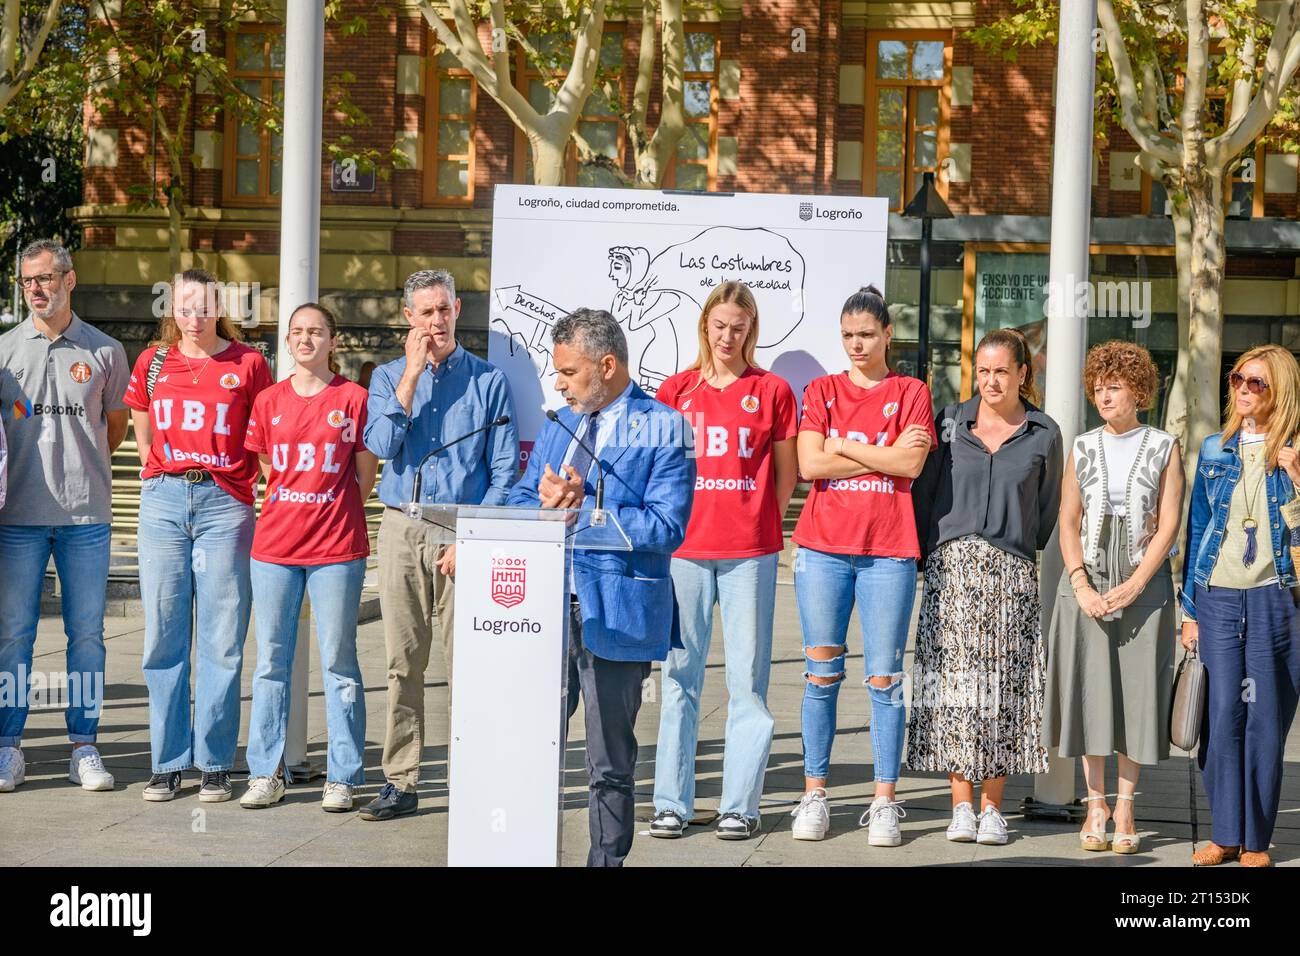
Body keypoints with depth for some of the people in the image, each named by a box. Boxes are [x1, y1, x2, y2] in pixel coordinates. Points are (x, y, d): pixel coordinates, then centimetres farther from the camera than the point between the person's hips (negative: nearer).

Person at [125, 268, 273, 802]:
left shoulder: (247, 364, 3)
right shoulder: (153, 363, 11)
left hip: (225, 503, -2)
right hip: (163, 502, 2)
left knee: (221, 640, -2)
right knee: (164, 636, 3)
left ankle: (215, 763, 5)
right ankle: (168, 763, 10)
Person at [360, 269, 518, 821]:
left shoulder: (489, 381, 5)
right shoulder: (389, 377, 12)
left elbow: (504, 471, 1)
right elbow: (382, 444, -6)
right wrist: (413, 372, -7)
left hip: (463, 534, -2)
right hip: (401, 530, 2)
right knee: (403, 661, 3)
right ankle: (400, 782, 7)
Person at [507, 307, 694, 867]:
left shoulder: (664, 429, -6)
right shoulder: (559, 424, 16)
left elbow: (666, 528, -15)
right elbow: (519, 502, 14)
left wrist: (581, 507, -18)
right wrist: (549, 504, -9)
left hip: (614, 613, -6)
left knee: (610, 764, 4)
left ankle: (606, 859, 13)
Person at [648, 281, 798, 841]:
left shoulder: (771, 391, 6)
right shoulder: (676, 390, 9)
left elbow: (786, 472, 10)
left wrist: (759, 522, 2)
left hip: (750, 551, -1)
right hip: (685, 546, 1)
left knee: (748, 676, 1)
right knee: (680, 673, 4)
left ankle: (740, 805, 7)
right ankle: (672, 802, 10)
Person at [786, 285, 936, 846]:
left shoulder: (910, 393, 8)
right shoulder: (822, 391, 11)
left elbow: (912, 464, -7)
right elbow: (810, 465, -3)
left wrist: (842, 446, -4)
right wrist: (884, 454, -5)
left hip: (887, 552, -1)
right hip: (823, 547, 1)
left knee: (884, 677, -1)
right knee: (822, 672, 2)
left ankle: (885, 802, 3)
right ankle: (814, 796, 8)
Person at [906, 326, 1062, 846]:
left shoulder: (1044, 434, 7)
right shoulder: (951, 420, 8)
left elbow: (1047, 511, 13)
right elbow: (927, 489, 10)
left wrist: (1020, 558, 10)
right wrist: (932, 555, 4)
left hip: (1011, 571, 0)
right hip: (951, 566, 0)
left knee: (1004, 684, -1)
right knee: (953, 681, -3)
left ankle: (993, 806, 6)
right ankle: (962, 804, 3)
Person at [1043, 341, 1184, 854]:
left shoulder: (1163, 447, 3)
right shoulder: (1083, 448, 9)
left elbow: (1168, 524, -3)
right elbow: (1068, 523, 5)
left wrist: (1133, 586, -13)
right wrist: (1081, 585, -9)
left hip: (1144, 585, -2)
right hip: (1087, 583, 2)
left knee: (1137, 692, -1)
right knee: (1089, 691, 0)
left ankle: (1125, 809, 6)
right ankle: (1095, 806, 9)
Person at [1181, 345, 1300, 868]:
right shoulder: (1215, 450, 11)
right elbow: (1197, 530, 13)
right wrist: (1189, 610, 10)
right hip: (1217, 600, 2)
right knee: (1222, 716, -1)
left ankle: (1256, 839, 9)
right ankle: (1224, 833, 8)